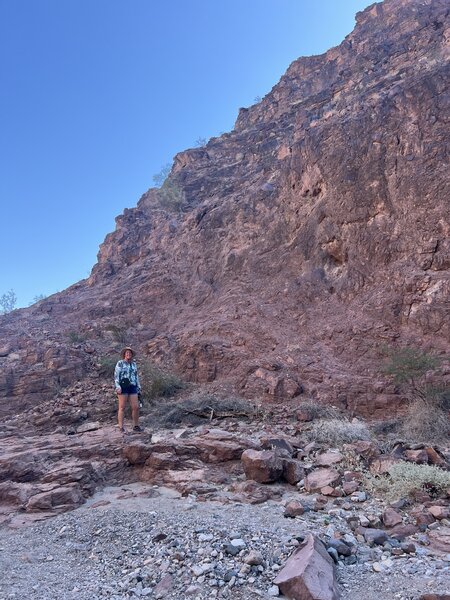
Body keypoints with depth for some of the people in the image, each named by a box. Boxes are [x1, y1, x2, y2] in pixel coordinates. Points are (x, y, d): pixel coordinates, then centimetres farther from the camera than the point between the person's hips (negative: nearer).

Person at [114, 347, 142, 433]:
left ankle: (136, 426, 12)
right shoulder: (120, 363, -1)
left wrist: (138, 388, 14)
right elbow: (116, 375, -7)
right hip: (123, 387, -5)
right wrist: (117, 387, -19)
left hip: (132, 388, 5)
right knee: (122, 407, -2)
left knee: (136, 407, -1)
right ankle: (121, 427, 6)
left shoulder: (133, 364, 15)